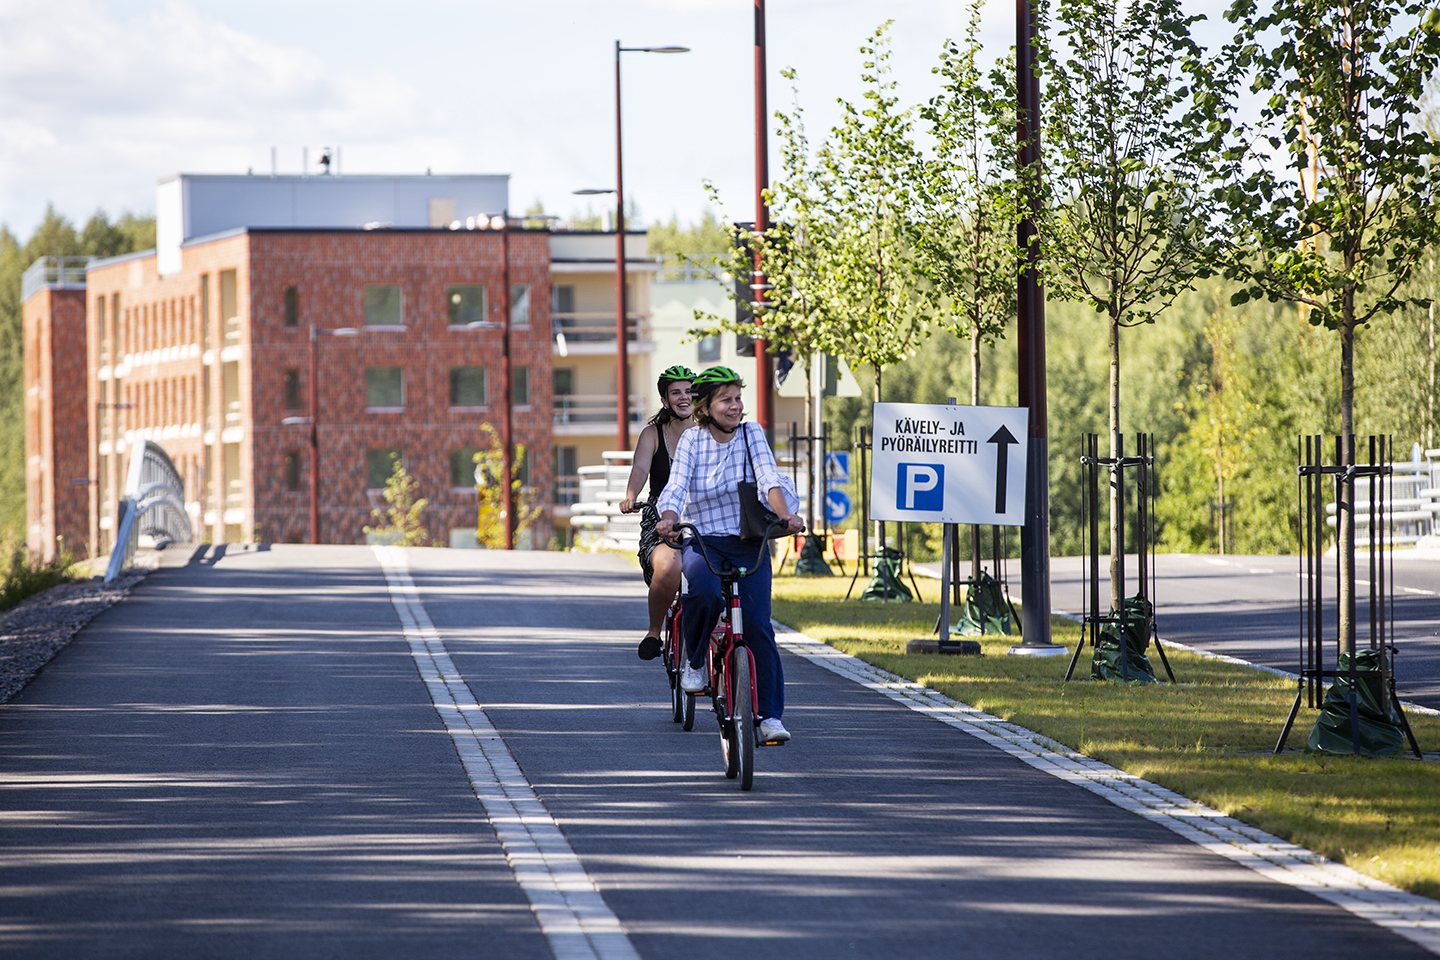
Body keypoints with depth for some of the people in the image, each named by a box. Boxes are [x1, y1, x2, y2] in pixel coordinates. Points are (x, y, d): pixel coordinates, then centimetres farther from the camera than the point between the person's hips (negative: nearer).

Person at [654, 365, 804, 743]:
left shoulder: (751, 434, 0)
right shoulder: (692, 440, -2)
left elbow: (769, 478, -13)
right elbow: (676, 486, -14)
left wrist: (784, 515, -32)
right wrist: (668, 519, -35)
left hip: (749, 544, 1)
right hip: (703, 542, -1)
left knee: (756, 623, -12)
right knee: (705, 592, -34)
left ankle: (770, 714, -5)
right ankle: (694, 661, -7)